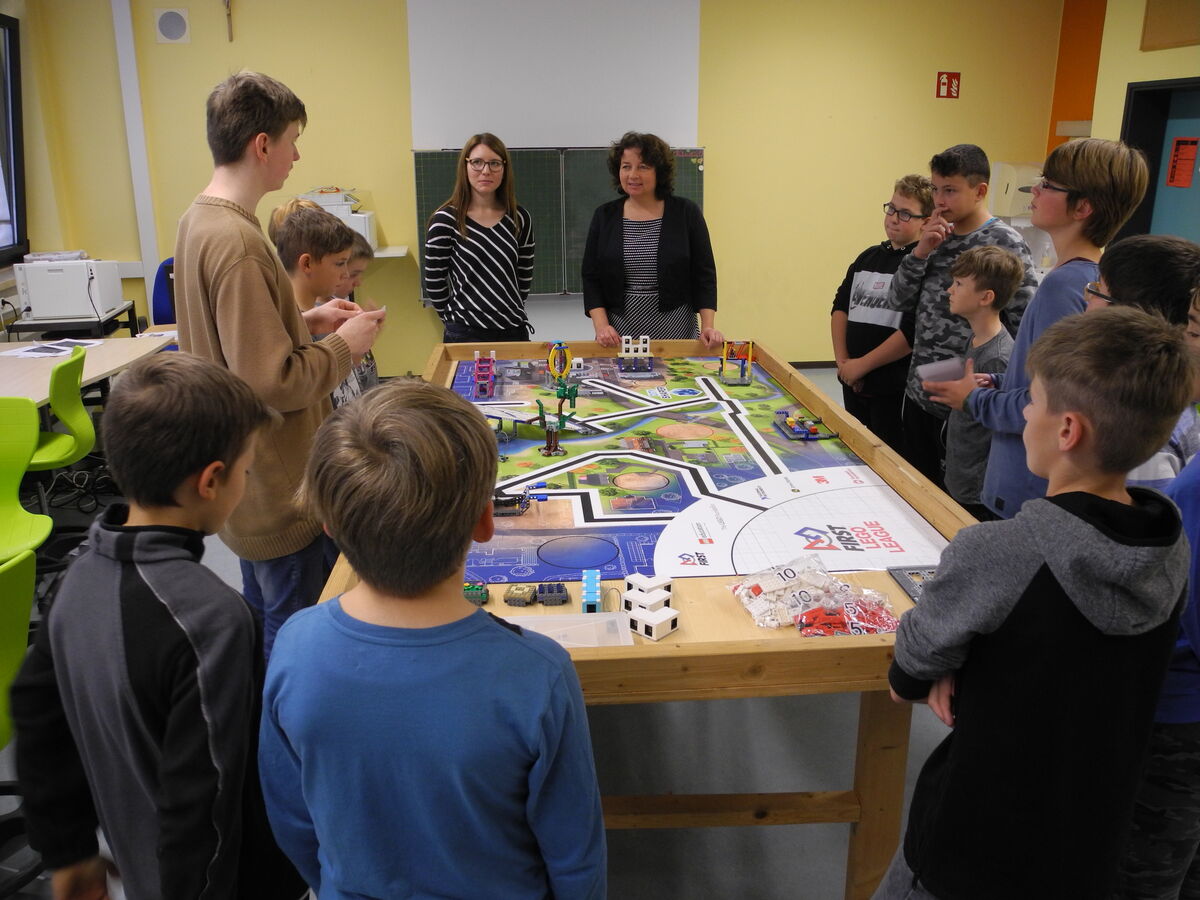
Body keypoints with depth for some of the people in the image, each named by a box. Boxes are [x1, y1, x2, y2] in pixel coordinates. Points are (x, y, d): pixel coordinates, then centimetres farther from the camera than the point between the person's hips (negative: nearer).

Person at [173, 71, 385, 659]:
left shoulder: (199, 220, 6)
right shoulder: (237, 242, -25)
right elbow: (271, 384, -26)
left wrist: (306, 321, 8)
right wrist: (343, 345, -12)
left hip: (245, 475, 10)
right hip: (280, 488, -10)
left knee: (265, 622, 25)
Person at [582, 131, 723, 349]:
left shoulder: (686, 213, 0)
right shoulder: (604, 216, 4)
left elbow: (704, 274, 1)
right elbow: (591, 277, 4)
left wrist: (708, 326, -9)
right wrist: (601, 325, -9)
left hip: (676, 331, -1)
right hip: (619, 336, 1)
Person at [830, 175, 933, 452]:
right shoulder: (869, 257, 11)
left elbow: (914, 331, -20)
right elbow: (840, 306, 10)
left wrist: (862, 365, -14)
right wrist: (842, 360, -3)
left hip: (894, 388, -7)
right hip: (853, 382, 7)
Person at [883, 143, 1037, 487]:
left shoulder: (1006, 245, -12)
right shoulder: (939, 237, 8)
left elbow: (1024, 328, -13)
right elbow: (898, 301, 5)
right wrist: (922, 251, -8)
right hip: (918, 392, 6)